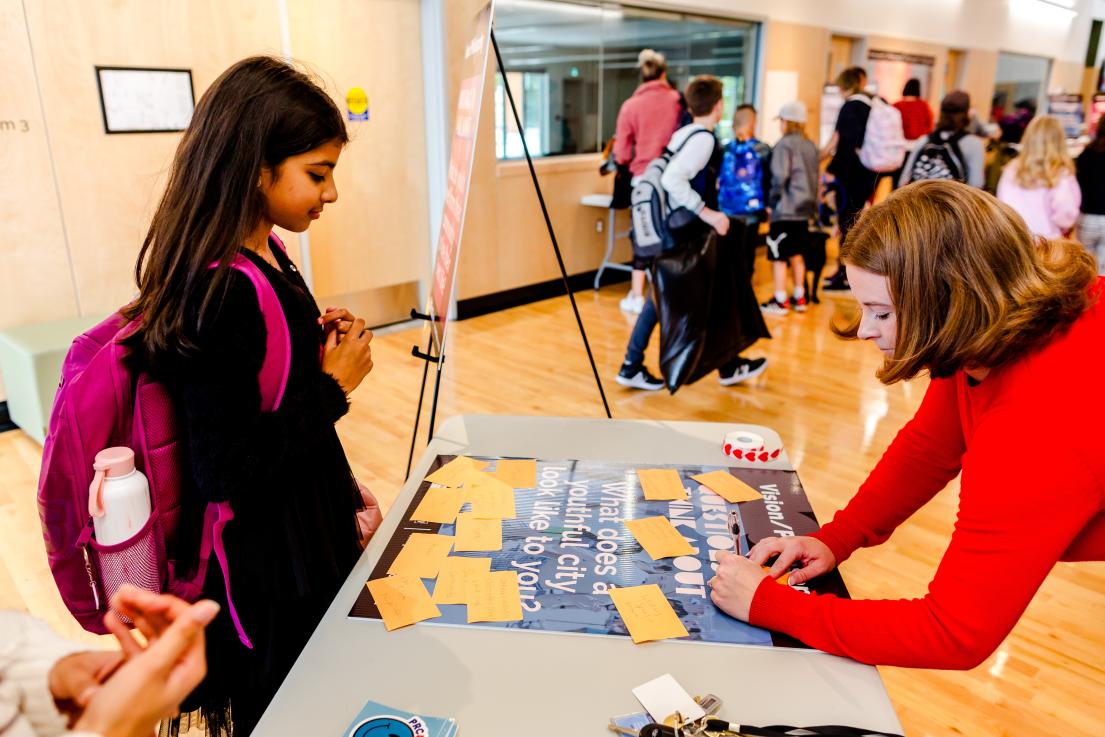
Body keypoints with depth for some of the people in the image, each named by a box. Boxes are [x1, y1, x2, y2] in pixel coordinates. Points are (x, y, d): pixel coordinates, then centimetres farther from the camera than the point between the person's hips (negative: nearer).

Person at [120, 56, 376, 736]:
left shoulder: (269, 260, 1)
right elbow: (227, 475, -26)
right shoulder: (215, 295, -28)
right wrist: (334, 385, -20)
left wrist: (321, 344, -2)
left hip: (316, 528, 8)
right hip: (267, 560, -8)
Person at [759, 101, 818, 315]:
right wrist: (810, 198, 18)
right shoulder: (811, 146, 10)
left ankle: (780, 301, 4)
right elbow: (816, 175, 14)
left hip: (785, 209, -8)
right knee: (797, 254, 17)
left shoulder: (785, 144, -12)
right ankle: (799, 298, 24)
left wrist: (774, 198, -8)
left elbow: (780, 175, -20)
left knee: (778, 256, 0)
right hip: (804, 210, 8)